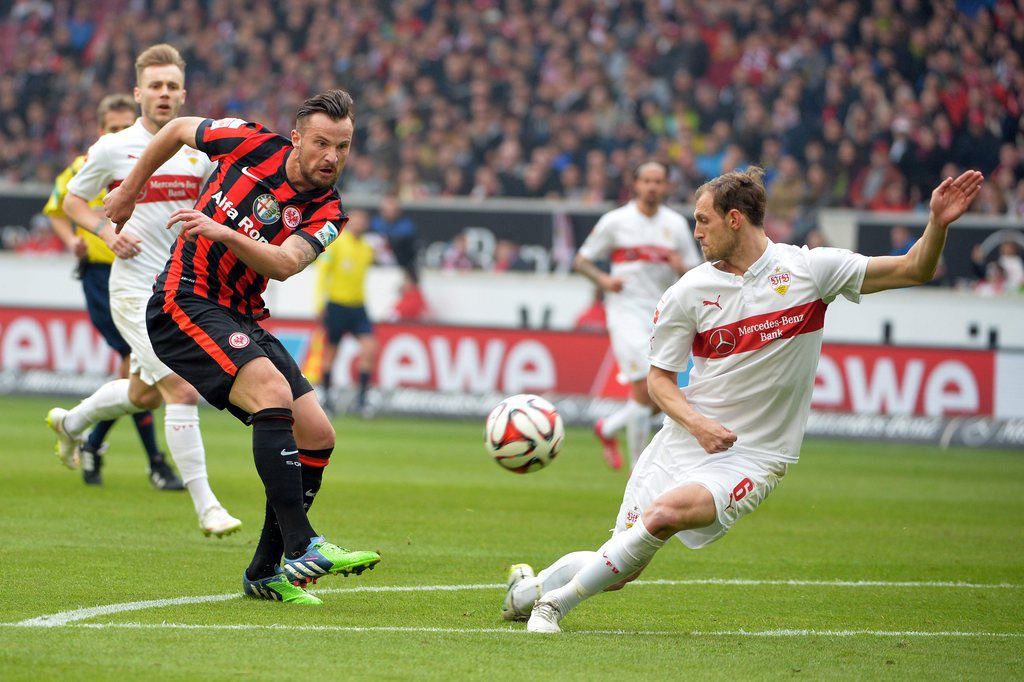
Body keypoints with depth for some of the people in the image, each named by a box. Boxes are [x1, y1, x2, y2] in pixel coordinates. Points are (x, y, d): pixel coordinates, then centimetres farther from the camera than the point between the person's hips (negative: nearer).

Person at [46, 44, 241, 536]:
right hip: (136, 289, -5)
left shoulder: (201, 150, 6)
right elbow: (73, 201, 8)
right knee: (183, 391, -16)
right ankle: (205, 506, -13)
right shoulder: (112, 148, -4)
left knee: (145, 394, 19)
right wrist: (106, 230, -10)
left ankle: (70, 422, 47)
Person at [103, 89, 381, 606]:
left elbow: (284, 264, -20)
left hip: (241, 320, 6)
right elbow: (178, 129, 13)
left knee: (317, 435, -3)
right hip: (184, 303, -6)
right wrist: (129, 191, 19)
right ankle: (301, 549, -35)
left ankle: (265, 573, 10)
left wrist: (221, 231, -35)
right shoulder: (254, 145, -5)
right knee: (273, 391, -29)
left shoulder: (326, 214, 0)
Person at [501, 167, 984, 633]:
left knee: (667, 513, -31)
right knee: (619, 572, 3)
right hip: (682, 442, 2)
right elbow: (659, 376, 6)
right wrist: (697, 424, -13)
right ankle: (529, 587, 34)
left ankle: (558, 600, -15)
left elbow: (913, 270, -3)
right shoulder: (687, 293, -1)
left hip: (754, 456, -2)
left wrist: (938, 223, -22)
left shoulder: (809, 268, -5)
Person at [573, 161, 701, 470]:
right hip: (627, 312, -5)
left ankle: (607, 428, 30)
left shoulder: (676, 224, 8)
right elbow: (581, 260, 6)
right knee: (644, 391, -15)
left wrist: (682, 268, -11)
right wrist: (603, 279, -14)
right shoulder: (615, 221, 0)